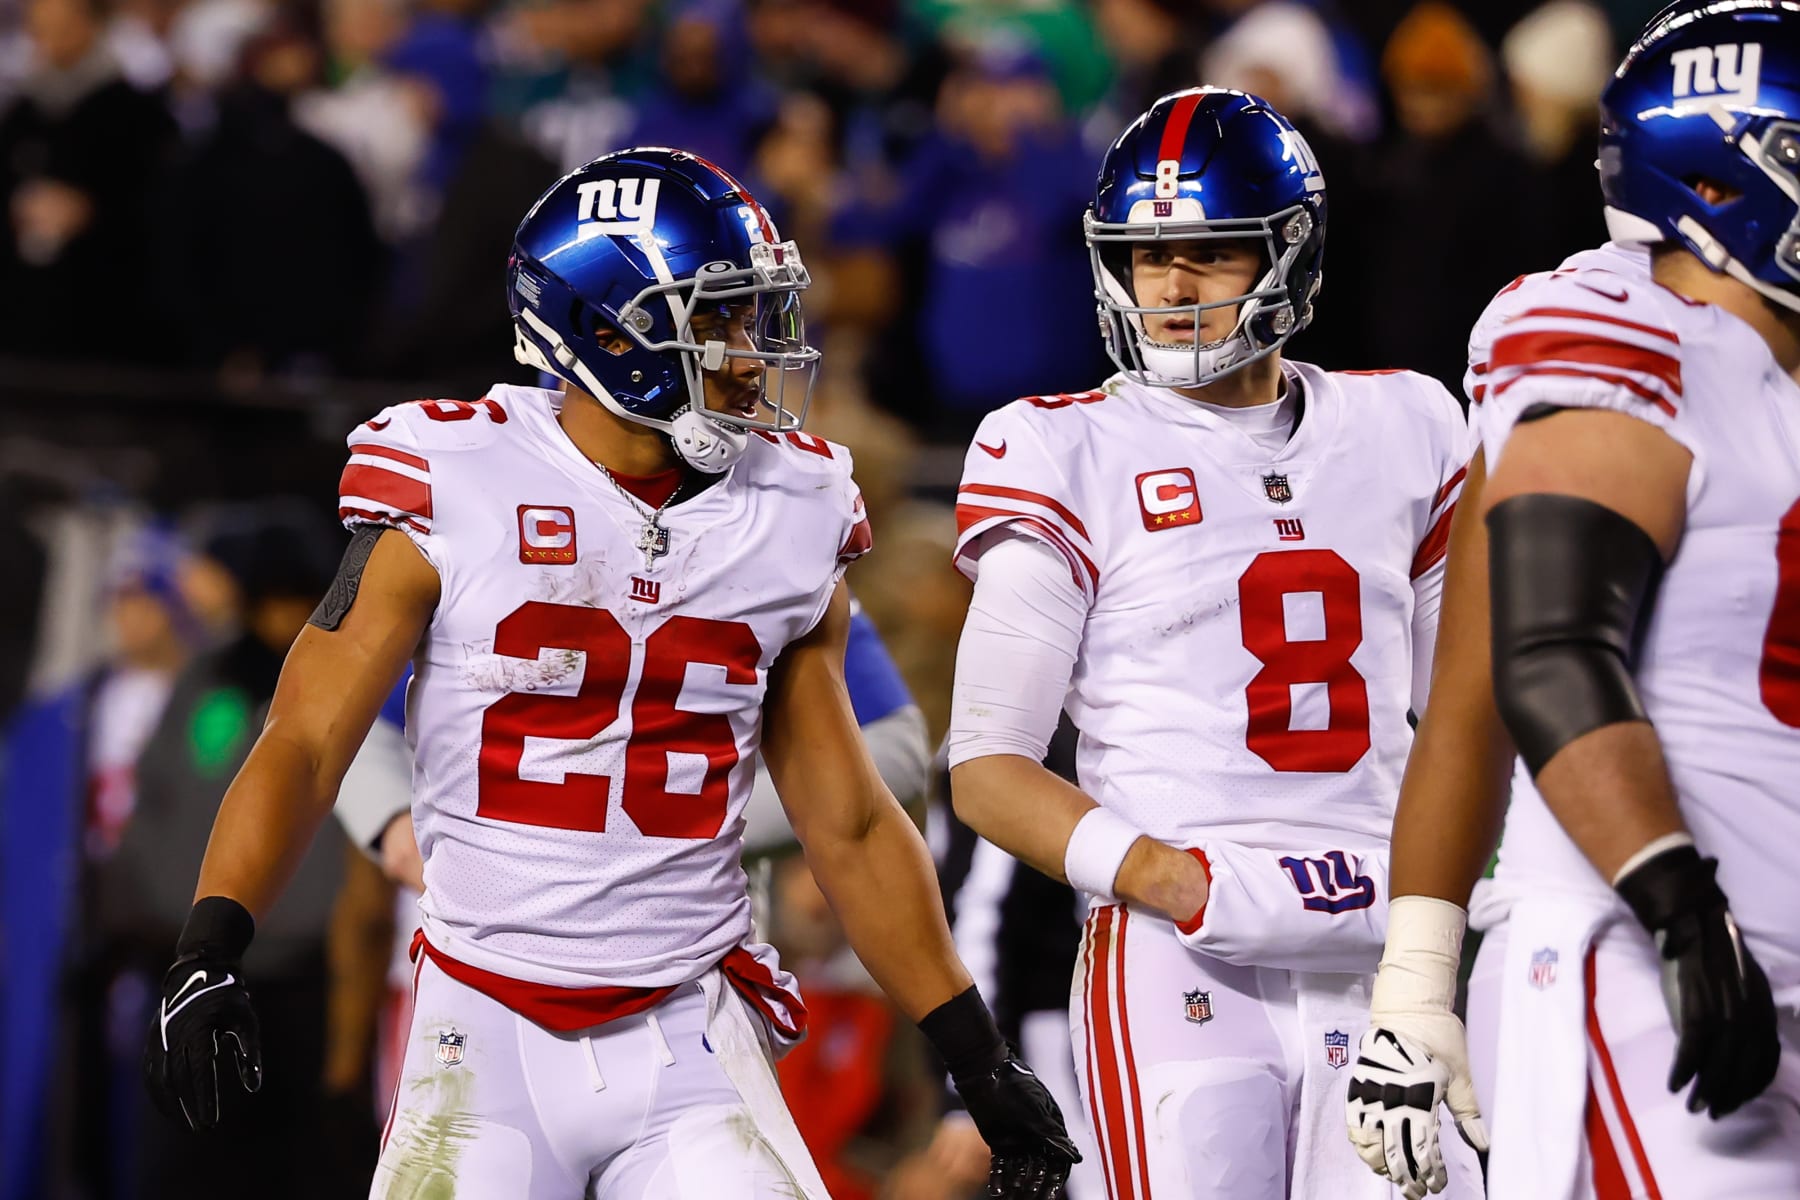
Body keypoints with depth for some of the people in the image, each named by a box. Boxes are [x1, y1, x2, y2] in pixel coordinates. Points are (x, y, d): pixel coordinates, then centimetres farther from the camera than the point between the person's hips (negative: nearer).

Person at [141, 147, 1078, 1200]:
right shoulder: (455, 494, -5)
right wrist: (210, 950, -21)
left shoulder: (789, 525, 6)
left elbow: (852, 827, 14)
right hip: (489, 1040, -2)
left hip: (688, 1036, 2)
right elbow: (306, 743, -6)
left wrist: (980, 1060, 13)